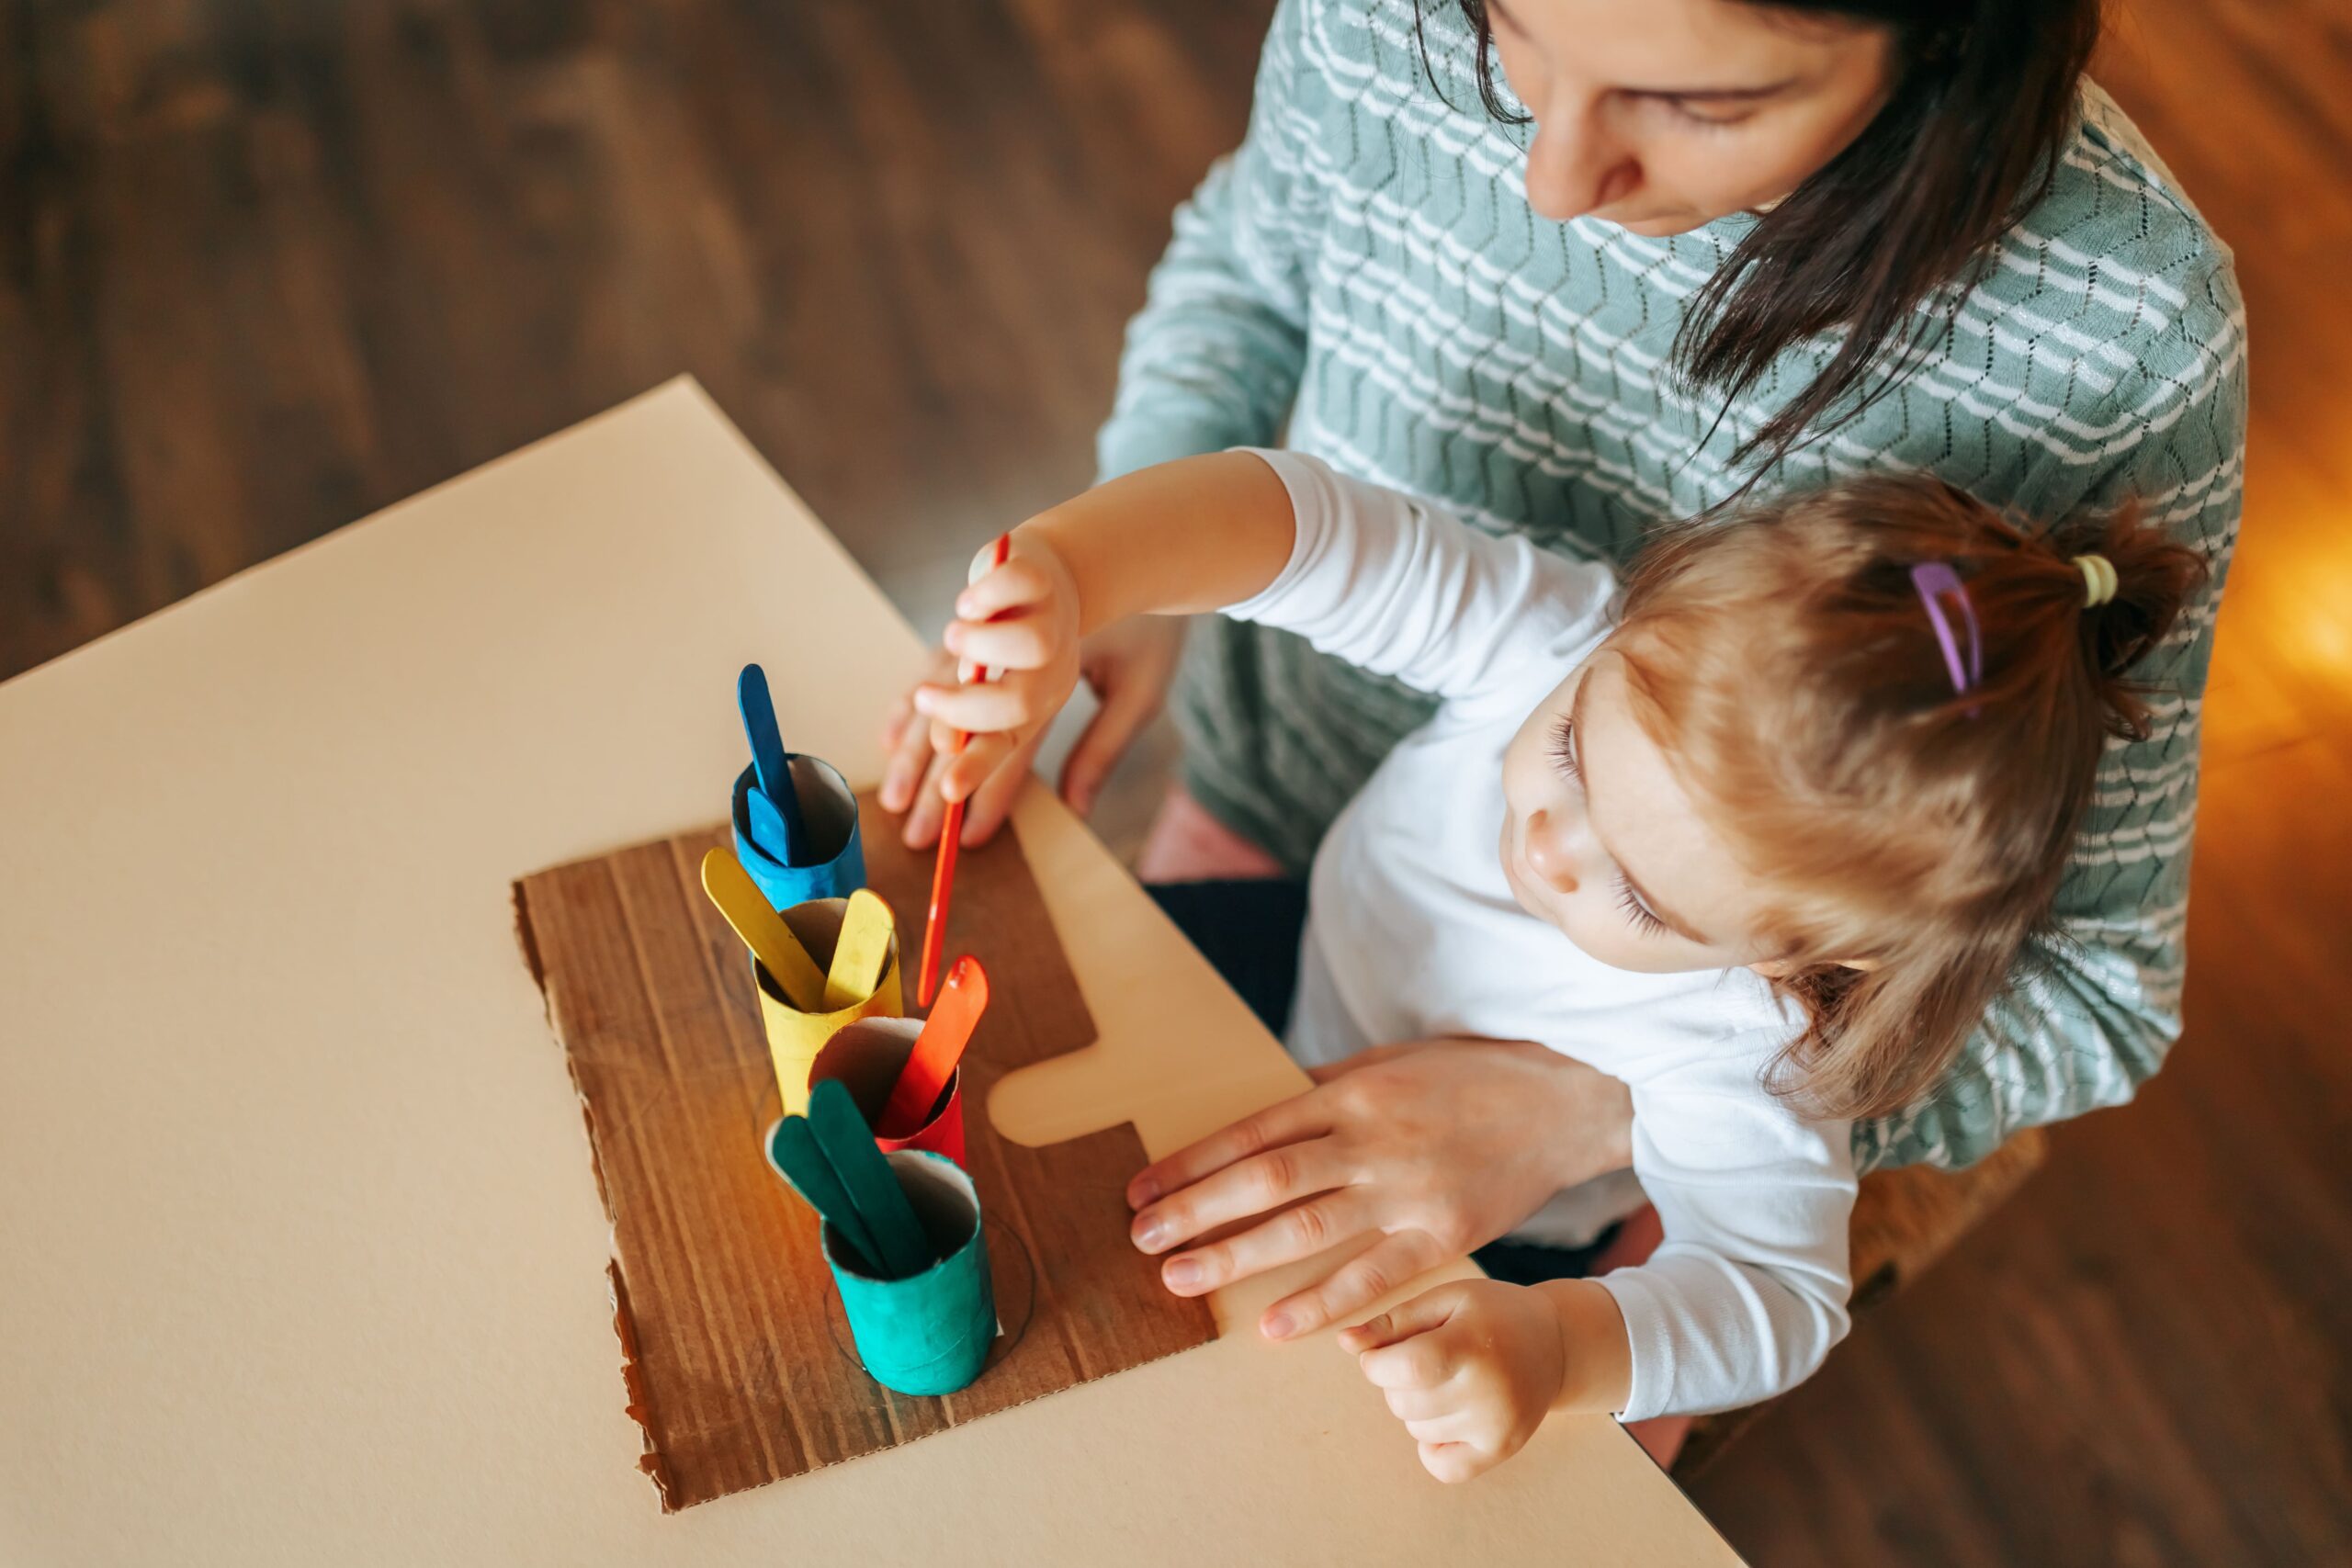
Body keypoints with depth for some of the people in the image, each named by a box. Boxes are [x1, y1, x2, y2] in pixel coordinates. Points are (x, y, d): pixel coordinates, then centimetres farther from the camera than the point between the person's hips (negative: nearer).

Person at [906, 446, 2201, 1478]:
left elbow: (1775, 1291, -32)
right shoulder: (1553, 643, -34)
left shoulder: (1739, 1062, -39)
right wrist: (1070, 578, -60)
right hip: (1301, 963, 4)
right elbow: (1312, 524, -41)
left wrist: (1556, 1347, -52)